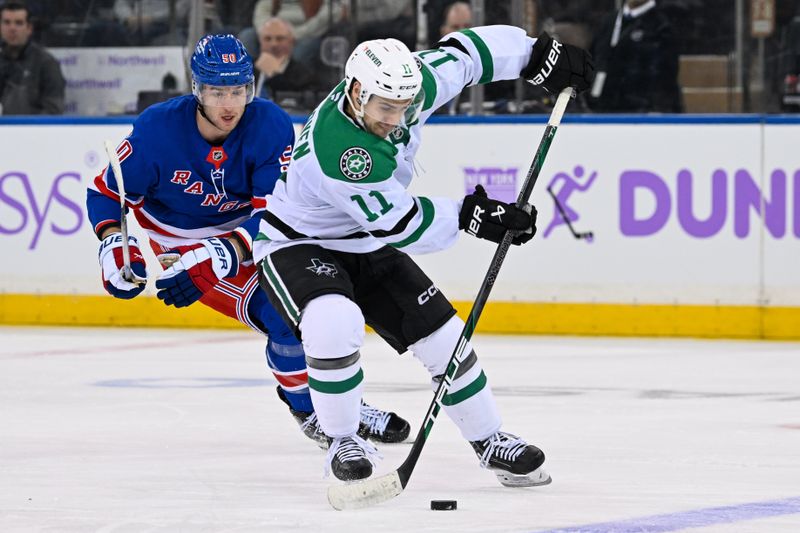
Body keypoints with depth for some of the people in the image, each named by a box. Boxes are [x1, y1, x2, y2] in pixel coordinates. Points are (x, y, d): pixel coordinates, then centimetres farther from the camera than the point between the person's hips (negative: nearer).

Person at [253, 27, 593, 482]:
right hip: (298, 247, -7)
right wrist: (469, 215, -20)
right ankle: (344, 442, -16)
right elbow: (400, 223, -28)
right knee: (335, 324, -35)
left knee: (443, 336, 3)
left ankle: (490, 441, 20)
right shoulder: (339, 149, -38)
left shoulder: (410, 85, -17)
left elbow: (461, 54, 1)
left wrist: (538, 54, 2)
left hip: (368, 247, 8)